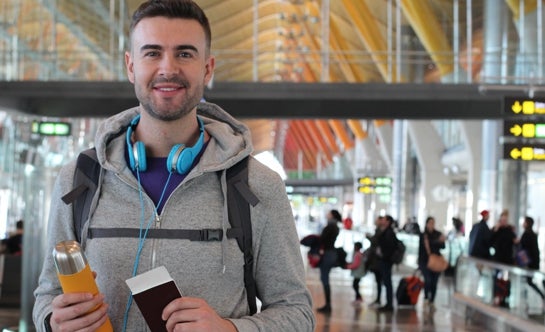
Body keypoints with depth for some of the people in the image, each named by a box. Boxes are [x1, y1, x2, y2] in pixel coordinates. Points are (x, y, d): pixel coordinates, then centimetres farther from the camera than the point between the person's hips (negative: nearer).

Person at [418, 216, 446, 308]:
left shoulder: (438, 234, 3)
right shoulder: (423, 235, 2)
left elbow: (443, 246, -5)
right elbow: (421, 249, 2)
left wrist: (442, 241, -24)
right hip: (425, 261, -1)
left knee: (434, 282, 2)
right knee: (428, 279, -17)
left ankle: (431, 301, 12)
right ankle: (426, 297, 2)